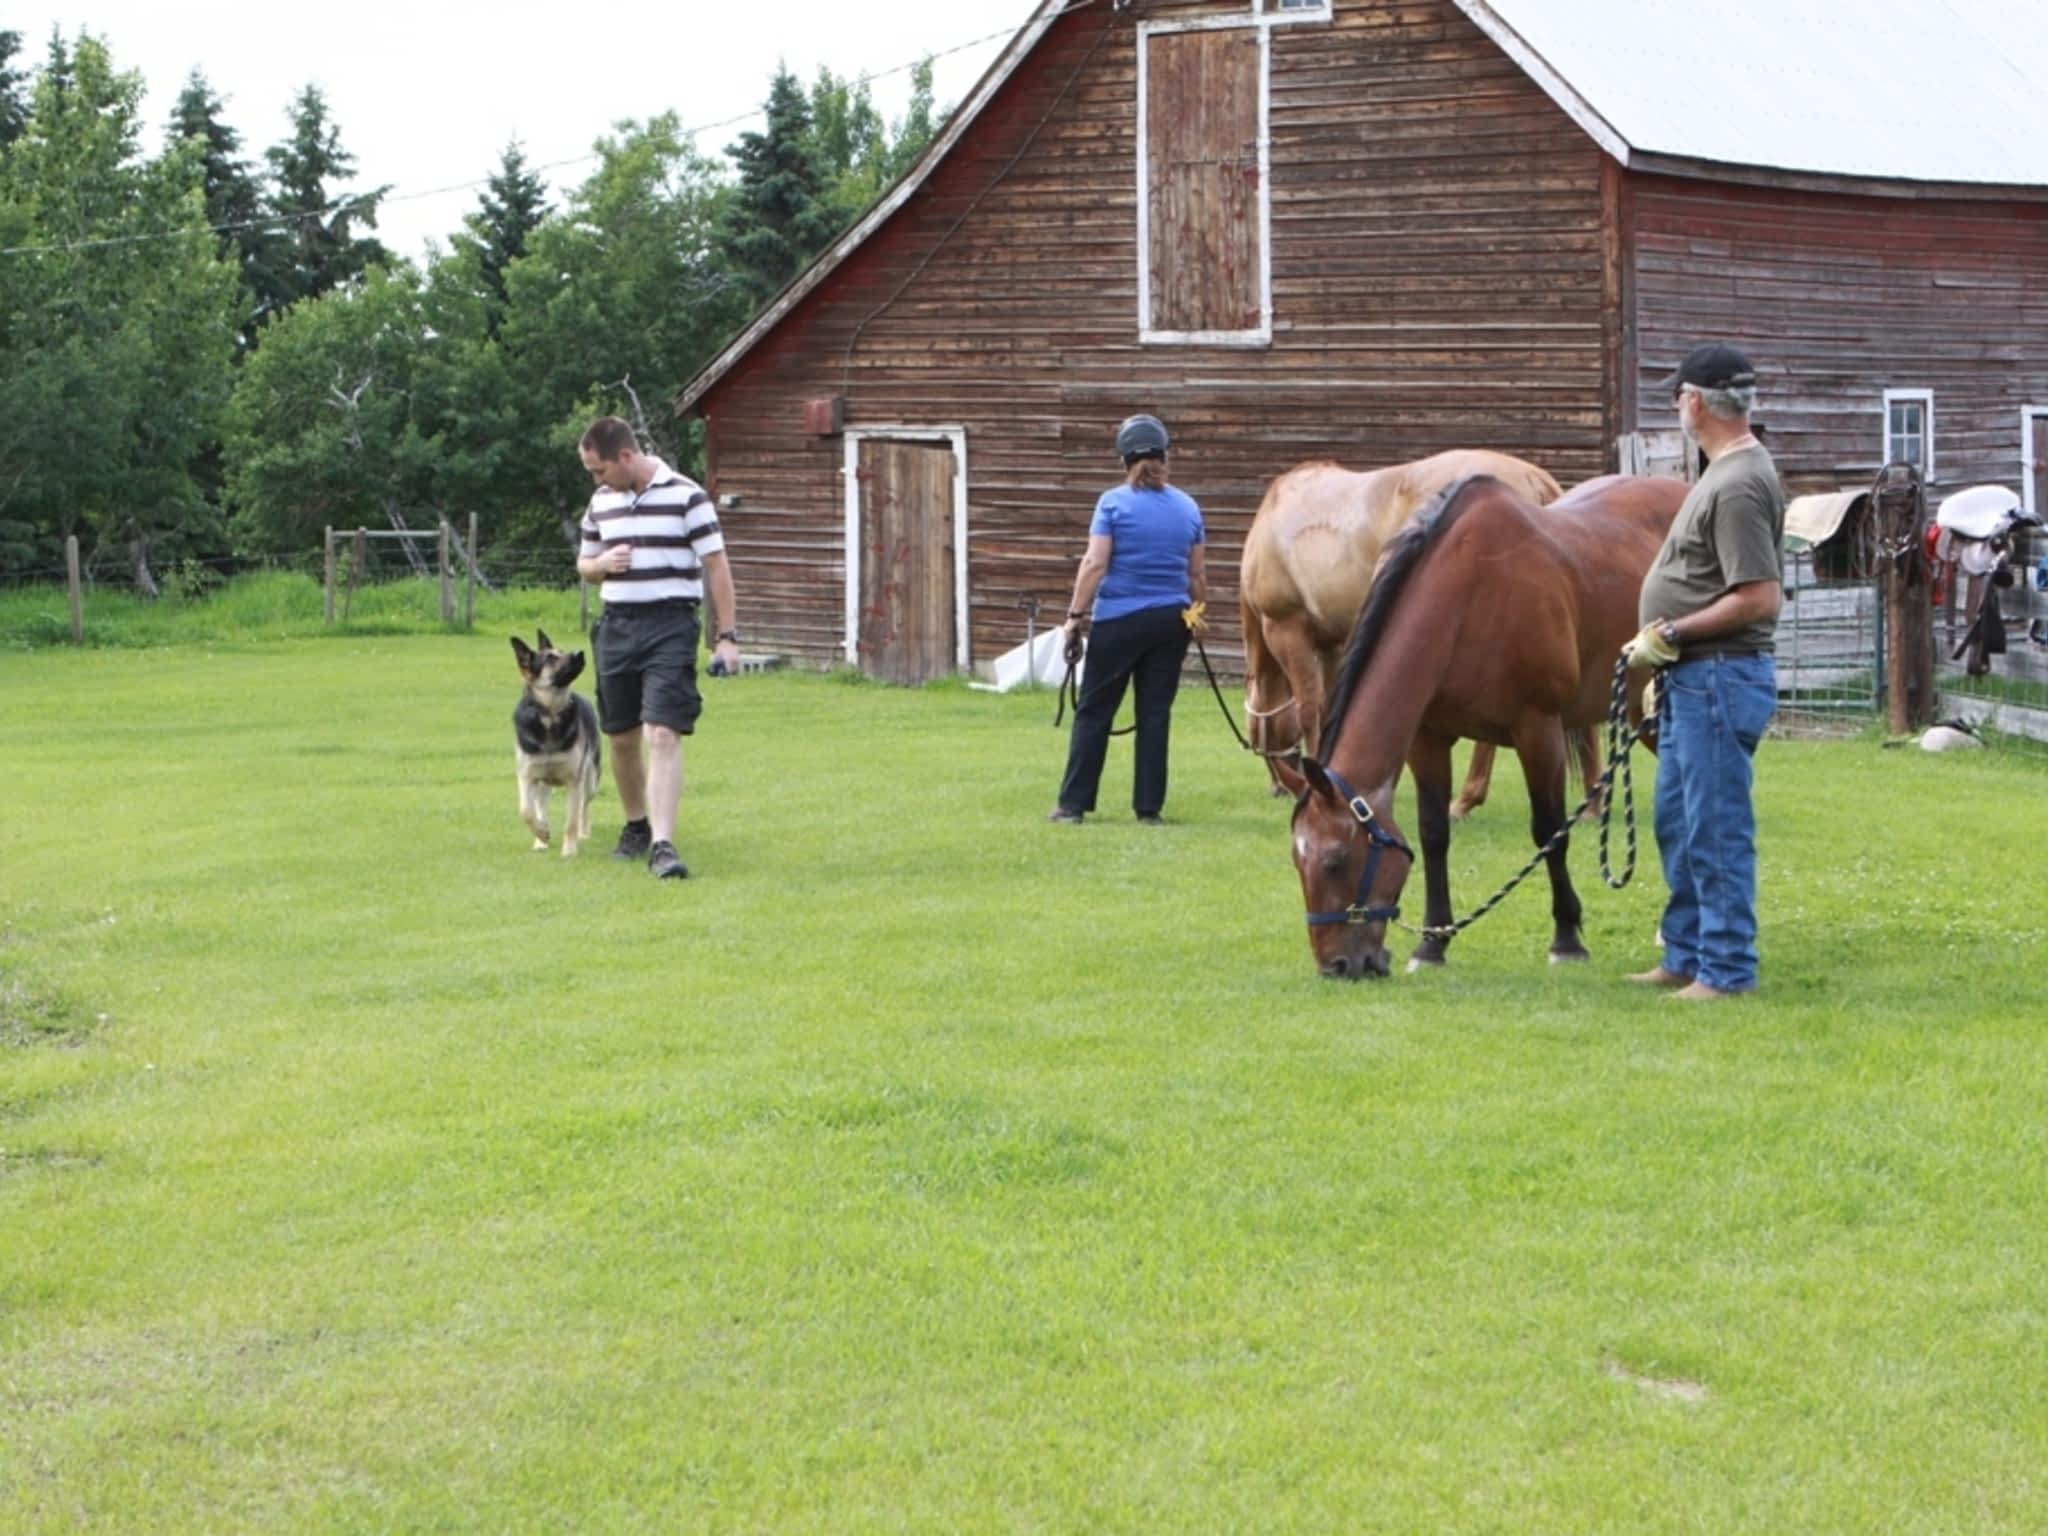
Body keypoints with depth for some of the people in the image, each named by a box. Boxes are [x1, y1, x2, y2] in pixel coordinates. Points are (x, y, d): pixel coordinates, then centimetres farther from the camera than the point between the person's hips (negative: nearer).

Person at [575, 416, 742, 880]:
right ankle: (636, 826, 32)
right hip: (616, 627, 6)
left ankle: (663, 844, -21)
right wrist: (603, 563, -2)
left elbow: (716, 565, -5)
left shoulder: (686, 496, -6)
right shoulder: (601, 502, 11)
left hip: (670, 627, -6)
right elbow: (584, 563, 23)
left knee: (662, 735, -16)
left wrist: (727, 636, -8)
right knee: (622, 738, 12)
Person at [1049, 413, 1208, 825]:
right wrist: (1197, 616, 21)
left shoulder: (1114, 503, -6)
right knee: (1155, 713, 7)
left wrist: (1076, 615, -9)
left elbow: (1094, 563, -12)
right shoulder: (1188, 507, 6)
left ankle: (1073, 803, 5)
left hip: (1119, 621, -3)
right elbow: (1196, 574, 10)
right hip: (1171, 621, 3)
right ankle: (1149, 807, 6)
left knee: (1094, 712, 4)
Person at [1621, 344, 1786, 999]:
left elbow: (1760, 599, -25)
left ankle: (1727, 969, 2)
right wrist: (1666, 645, 14)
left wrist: (1671, 633, -20)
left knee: (1716, 830, -4)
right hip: (1693, 680, 11)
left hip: (1720, 679, -11)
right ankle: (1686, 957, 27)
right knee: (1678, 824, 18)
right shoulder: (1726, 473, 13)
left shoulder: (1739, 486, -19)